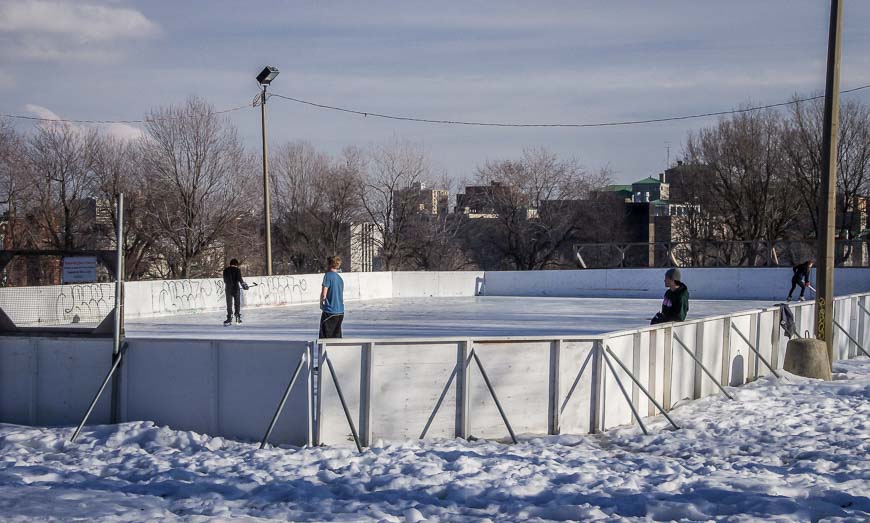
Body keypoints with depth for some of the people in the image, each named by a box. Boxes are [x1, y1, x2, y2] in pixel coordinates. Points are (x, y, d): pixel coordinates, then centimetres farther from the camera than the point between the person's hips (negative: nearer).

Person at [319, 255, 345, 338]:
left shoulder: (328, 275, -10)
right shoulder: (340, 278, 12)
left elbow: (324, 294, -13)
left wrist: (322, 304, 4)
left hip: (329, 312, -7)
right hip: (340, 312, 7)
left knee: (324, 337, -2)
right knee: (337, 337, 11)